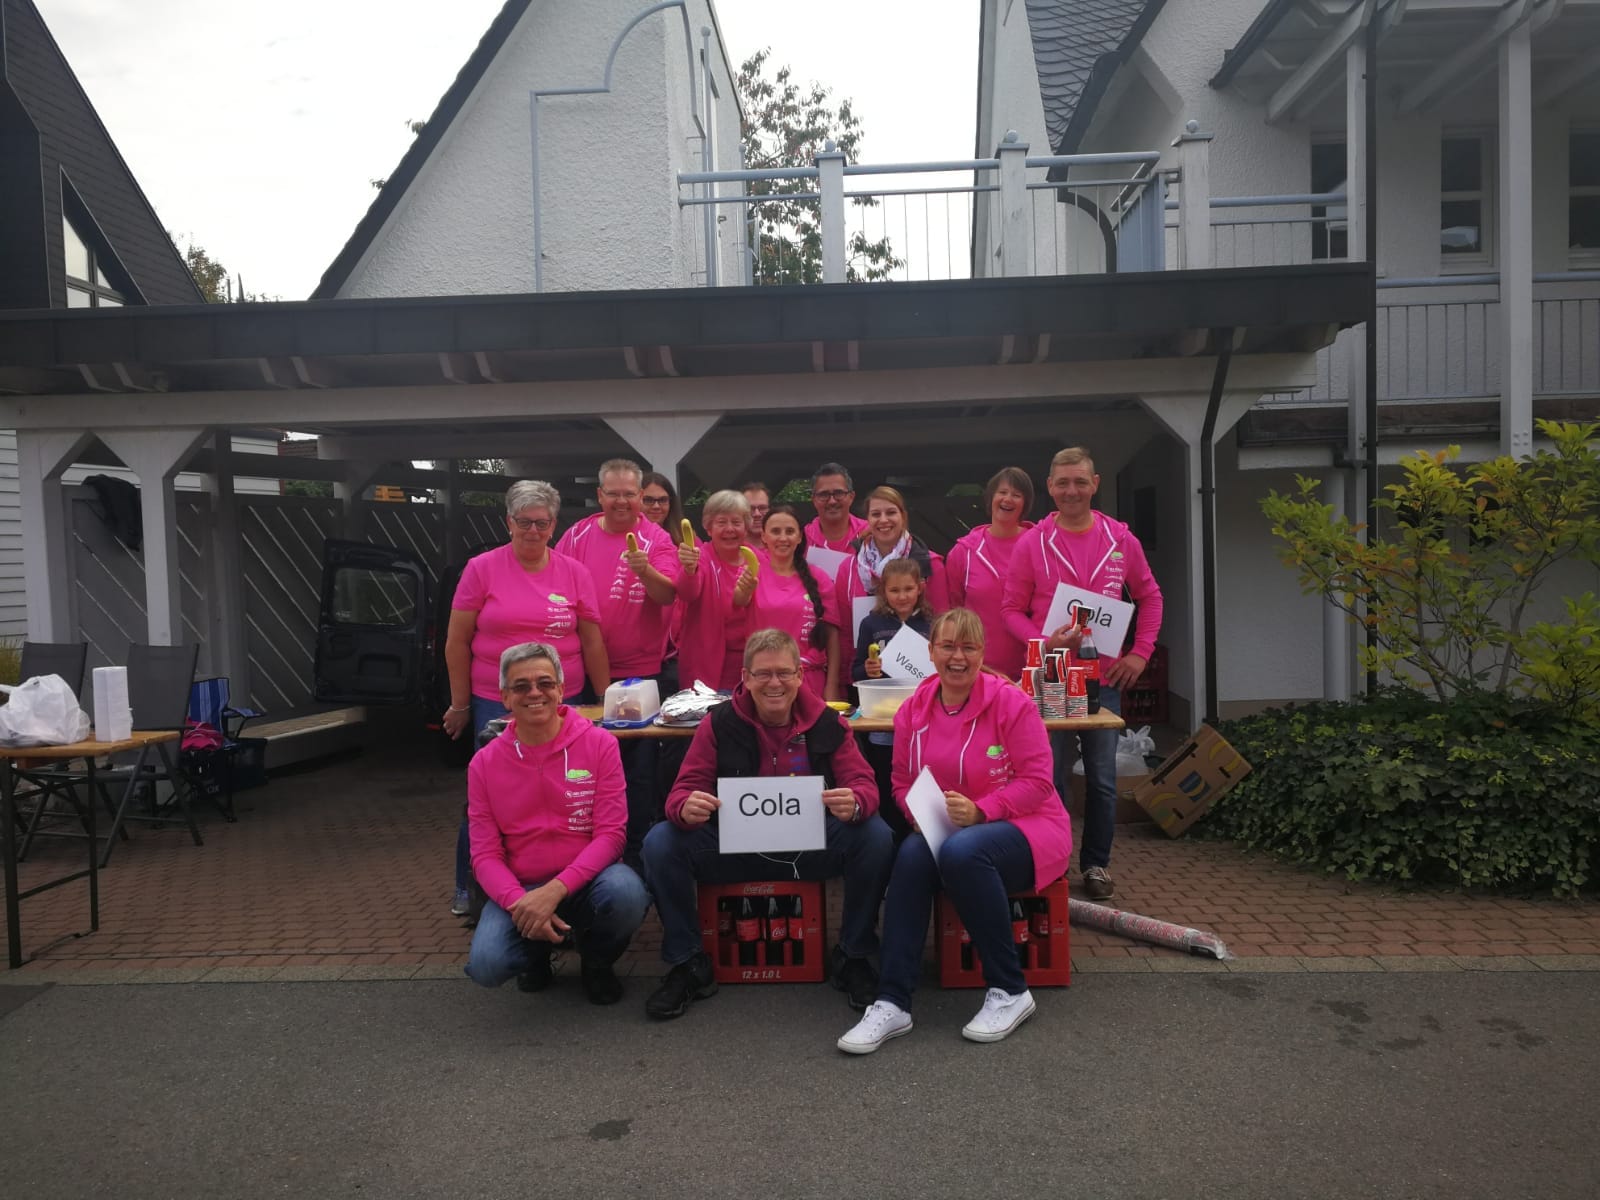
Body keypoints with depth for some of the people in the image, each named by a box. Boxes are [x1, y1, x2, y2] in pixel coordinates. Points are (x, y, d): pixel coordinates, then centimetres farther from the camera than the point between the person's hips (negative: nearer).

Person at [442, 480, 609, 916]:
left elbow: (593, 643, 8)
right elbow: (457, 642, 2)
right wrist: (460, 705, 4)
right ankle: (467, 890, 24)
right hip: (495, 706, -1)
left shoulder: (574, 573, 4)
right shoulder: (482, 568, -1)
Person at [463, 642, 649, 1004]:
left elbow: (611, 834, -10)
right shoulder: (484, 764, 0)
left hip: (586, 881, -1)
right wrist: (520, 903, -22)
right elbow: (485, 854, -2)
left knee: (626, 892, -35)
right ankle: (536, 952, 14)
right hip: (520, 890, 2)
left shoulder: (599, 744, -6)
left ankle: (597, 962, 3)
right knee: (486, 964, -26)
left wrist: (555, 890, -24)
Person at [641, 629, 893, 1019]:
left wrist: (855, 803, -33)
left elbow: (864, 785, -6)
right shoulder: (720, 723, -4)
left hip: (811, 848, 0)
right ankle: (687, 964, -1)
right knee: (660, 843, -22)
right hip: (734, 850, 0)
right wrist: (686, 808, -32)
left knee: (876, 836, -25)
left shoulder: (827, 723, -3)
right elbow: (683, 791, -5)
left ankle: (853, 958, -3)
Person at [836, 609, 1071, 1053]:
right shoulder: (913, 709, 4)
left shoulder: (1011, 702, -10)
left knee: (961, 851, -36)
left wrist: (979, 811, -25)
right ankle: (892, 1003, -24)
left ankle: (1010, 992, -17)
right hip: (944, 831, 4)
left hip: (1024, 828, -4)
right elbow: (901, 782, 10)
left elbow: (1036, 781, -12)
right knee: (912, 853, -30)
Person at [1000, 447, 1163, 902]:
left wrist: (1140, 652, 3)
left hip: (1105, 677, 2)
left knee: (1102, 779, 8)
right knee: (1050, 776, 5)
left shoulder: (1121, 539, 3)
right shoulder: (1032, 543, -3)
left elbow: (1149, 596, 13)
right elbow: (1012, 609, 1)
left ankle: (1096, 865, 22)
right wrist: (1045, 641, -16)